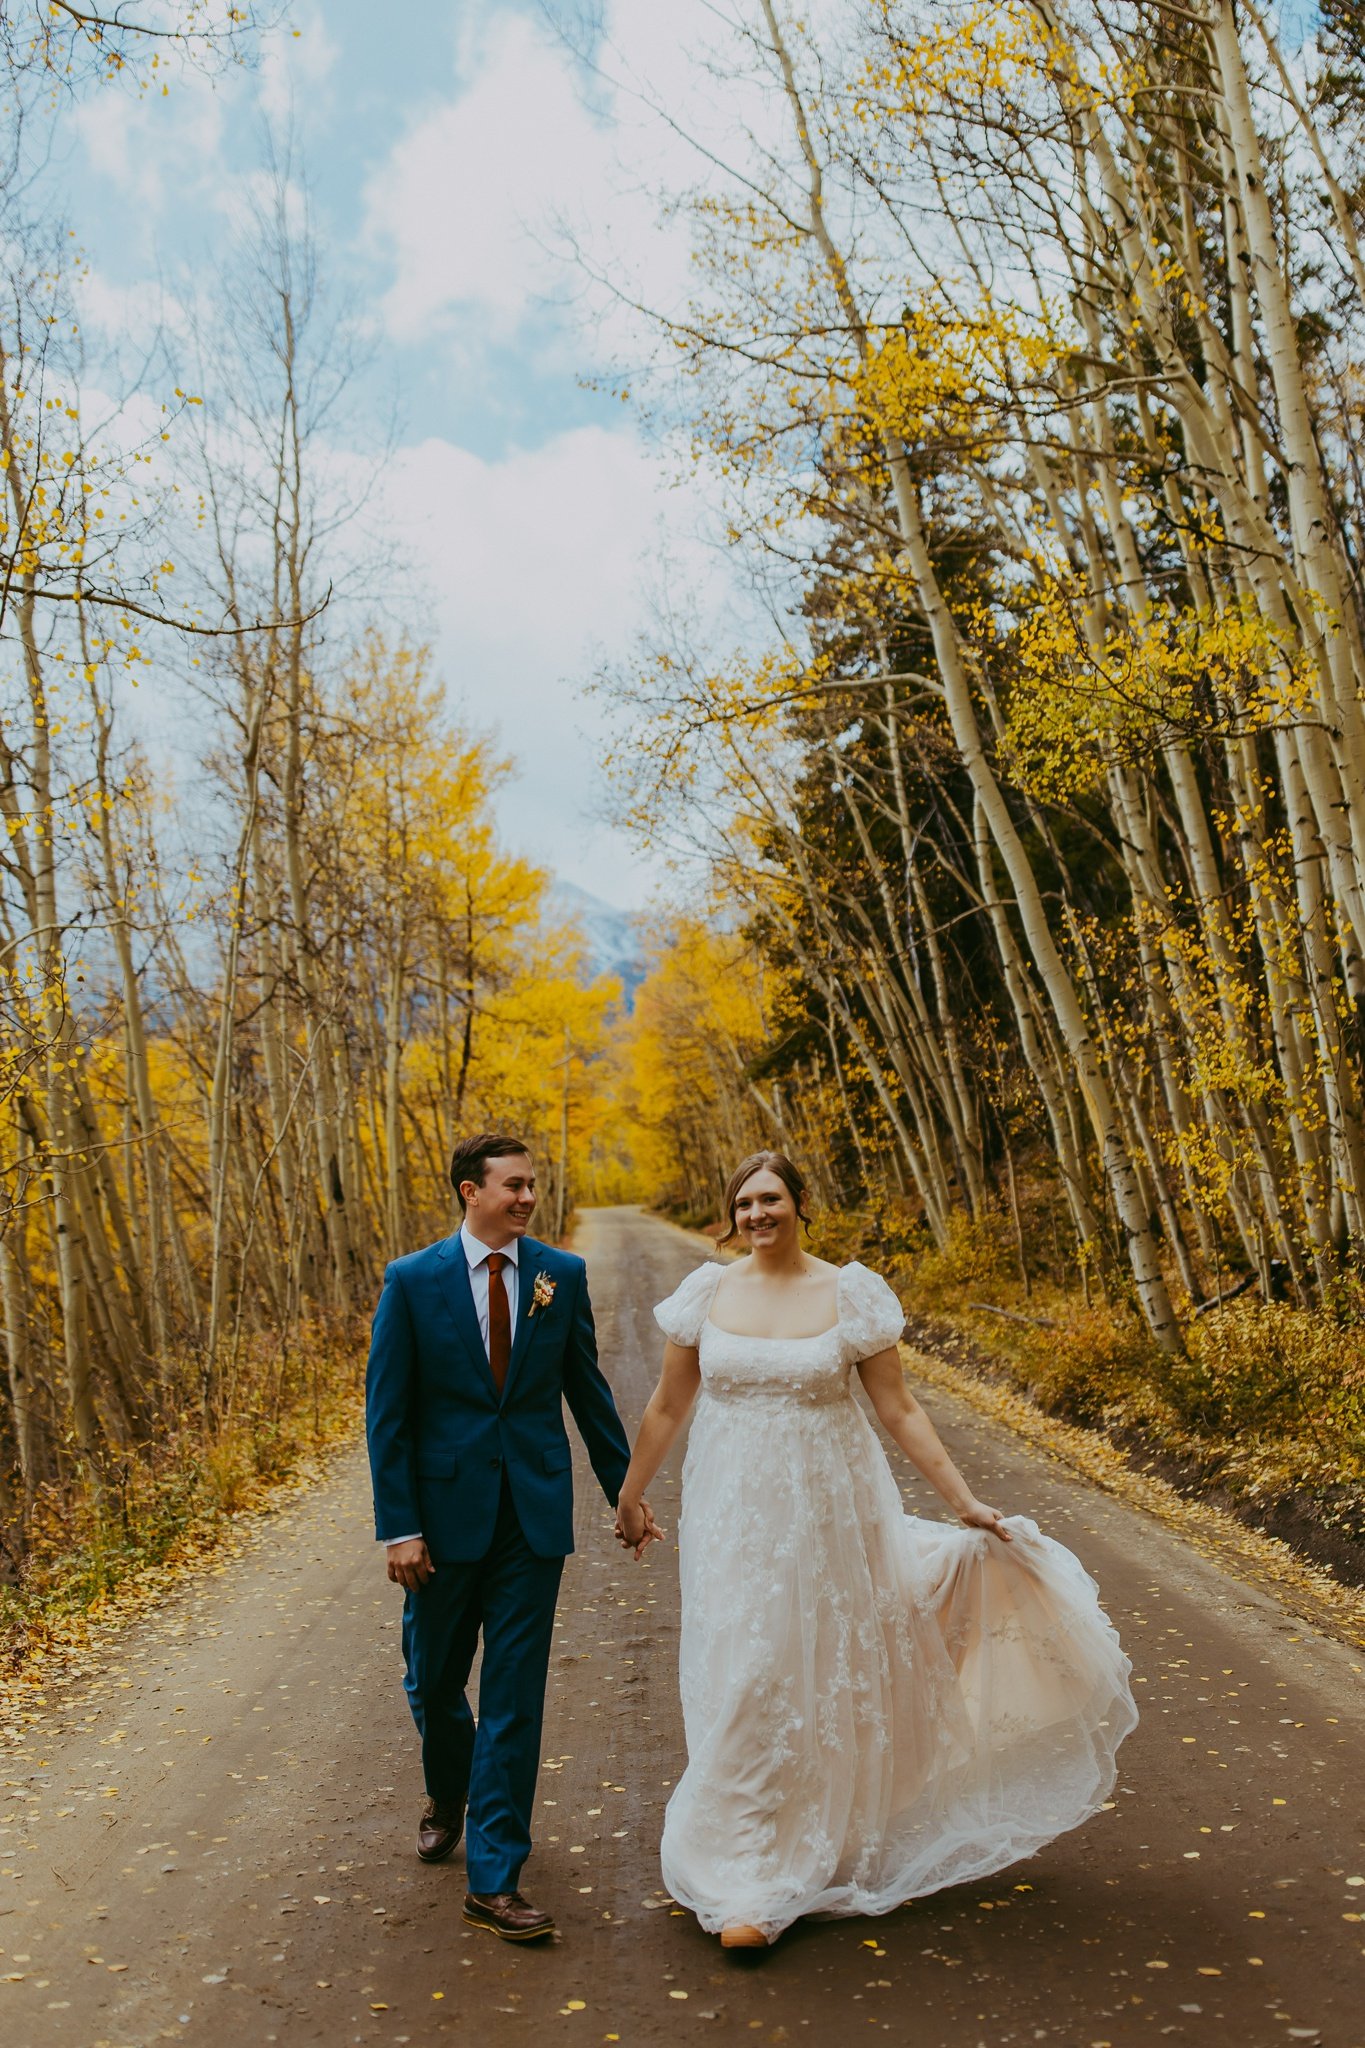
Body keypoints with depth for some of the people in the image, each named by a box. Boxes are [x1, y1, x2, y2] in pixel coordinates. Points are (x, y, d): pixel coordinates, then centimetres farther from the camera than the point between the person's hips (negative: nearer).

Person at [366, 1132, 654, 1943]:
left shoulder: (562, 1275, -1)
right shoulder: (413, 1281, -7)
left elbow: (587, 1388, 8)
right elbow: (387, 1411, -5)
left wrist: (625, 1487, 13)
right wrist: (399, 1527, -9)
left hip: (535, 1511, 0)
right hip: (446, 1509, 0)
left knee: (515, 1698, 3)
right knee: (435, 1681, 17)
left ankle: (495, 1879, 14)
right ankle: (448, 1798, 48)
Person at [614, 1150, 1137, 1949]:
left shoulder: (851, 1294, -7)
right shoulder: (708, 1292, -1)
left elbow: (899, 1408, -3)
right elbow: (668, 1405, 9)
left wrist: (965, 1502, -6)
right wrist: (631, 1493, 15)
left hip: (826, 1511, -1)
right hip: (735, 1516, 2)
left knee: (826, 1680, 7)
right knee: (745, 1685, 4)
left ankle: (823, 1849, 27)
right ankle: (751, 1882, 22)